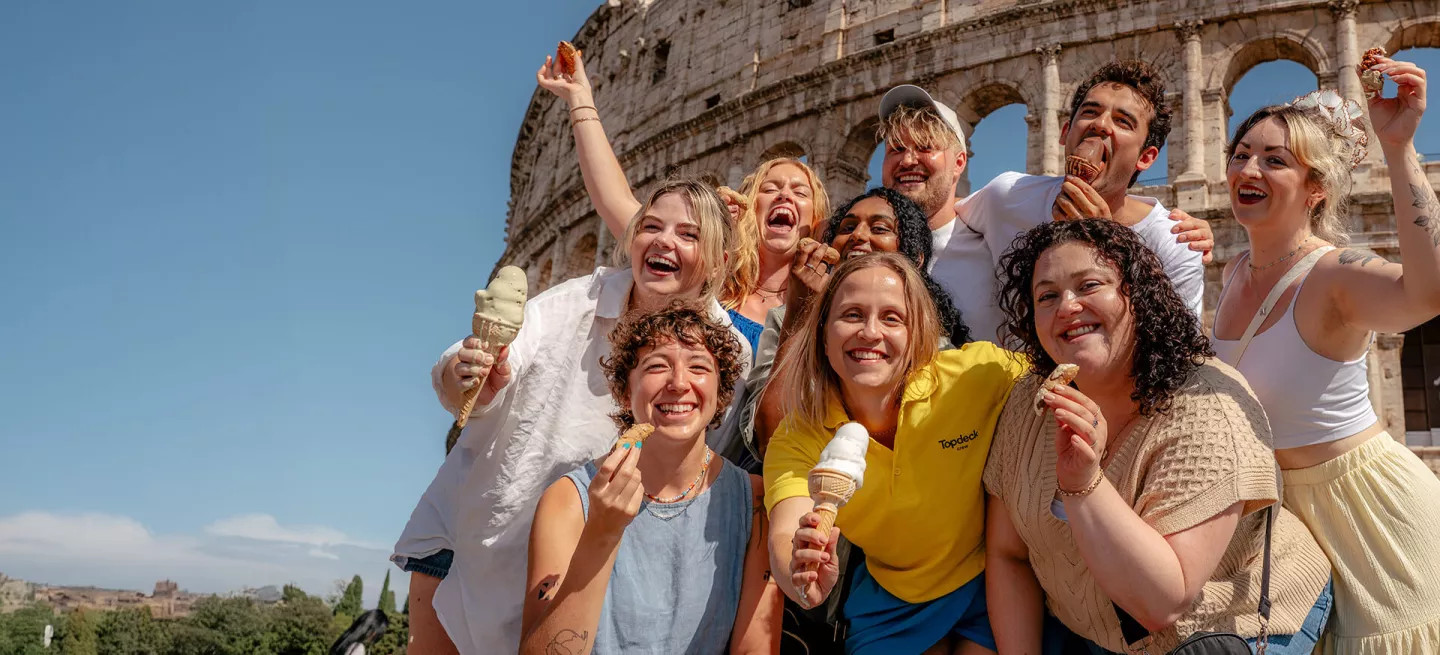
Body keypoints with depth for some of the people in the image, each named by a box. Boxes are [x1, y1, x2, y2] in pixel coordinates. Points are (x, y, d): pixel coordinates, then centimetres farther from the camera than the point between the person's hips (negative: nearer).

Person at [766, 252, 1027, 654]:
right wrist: (802, 580, -58)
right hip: (891, 600, 1)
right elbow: (785, 535, -34)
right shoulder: (798, 436, -20)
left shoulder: (976, 373, -24)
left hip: (990, 586, -1)